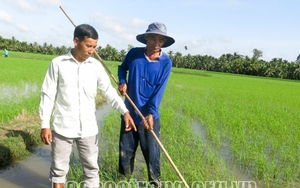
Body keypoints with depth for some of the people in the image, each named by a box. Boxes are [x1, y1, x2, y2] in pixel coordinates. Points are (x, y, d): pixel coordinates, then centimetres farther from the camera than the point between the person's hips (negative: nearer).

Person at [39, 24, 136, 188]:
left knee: (91, 168, 12)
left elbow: (109, 91, -1)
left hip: (88, 128, 2)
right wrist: (45, 125, -5)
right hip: (62, 127, -1)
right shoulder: (57, 63, -3)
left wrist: (124, 111, -16)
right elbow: (47, 95, -2)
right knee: (59, 169, 13)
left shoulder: (96, 66, 2)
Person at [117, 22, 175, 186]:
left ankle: (155, 181, 26)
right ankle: (124, 179, 34)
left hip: (150, 114, -2)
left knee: (152, 151, 6)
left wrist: (150, 113, -22)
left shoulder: (166, 62, -9)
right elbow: (122, 68, 15)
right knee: (125, 150, 14)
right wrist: (122, 82, -5)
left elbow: (159, 90, -12)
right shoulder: (133, 53, -4)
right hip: (129, 111, 2)